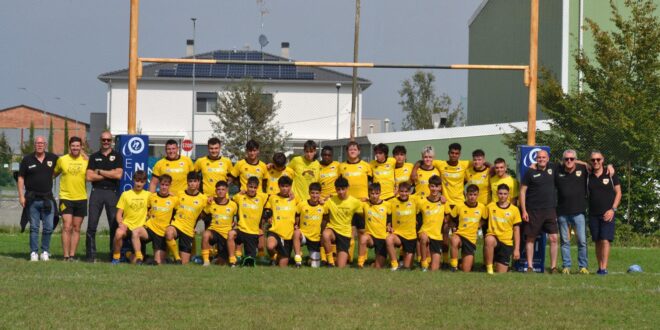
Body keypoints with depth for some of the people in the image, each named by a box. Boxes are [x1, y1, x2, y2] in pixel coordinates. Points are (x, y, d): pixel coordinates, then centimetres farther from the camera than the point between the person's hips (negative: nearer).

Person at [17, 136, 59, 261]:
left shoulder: (53, 158, 5)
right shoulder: (27, 159, 1)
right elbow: (21, 178, 4)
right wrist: (21, 196, -4)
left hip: (48, 198, 1)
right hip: (32, 199, -1)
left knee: (48, 227, 1)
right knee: (34, 227, 2)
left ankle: (45, 251, 14)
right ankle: (34, 252, 7)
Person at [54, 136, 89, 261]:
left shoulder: (86, 161, 3)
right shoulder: (62, 160, 2)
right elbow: (54, 174, 13)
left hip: (81, 199, 2)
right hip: (66, 198, -2)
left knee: (76, 228, 6)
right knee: (67, 227, -9)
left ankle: (72, 255, 10)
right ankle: (66, 256, -8)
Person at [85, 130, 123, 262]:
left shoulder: (117, 156, 8)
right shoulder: (94, 157, 12)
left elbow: (118, 174, -6)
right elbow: (89, 176, 0)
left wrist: (100, 172, -3)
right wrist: (109, 175, -5)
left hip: (112, 192, -1)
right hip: (97, 192, 1)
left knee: (115, 225, -1)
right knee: (92, 225, -4)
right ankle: (90, 255, -1)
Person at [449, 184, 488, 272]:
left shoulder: (482, 207, 0)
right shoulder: (459, 206, -5)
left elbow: (484, 219, 18)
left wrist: (478, 226, 4)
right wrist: (454, 227, -2)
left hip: (471, 238, 2)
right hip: (459, 234, -2)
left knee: (466, 270, -1)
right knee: (454, 241, -43)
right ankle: (454, 265, -25)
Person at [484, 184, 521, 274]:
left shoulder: (514, 210, 3)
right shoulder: (490, 207, 4)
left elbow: (516, 231, 6)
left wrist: (517, 249, 1)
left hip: (506, 243, 1)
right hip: (493, 237, -1)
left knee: (501, 273, -4)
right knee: (489, 240, -40)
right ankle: (489, 269, -27)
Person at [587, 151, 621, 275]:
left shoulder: (610, 175, 1)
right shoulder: (588, 176, 7)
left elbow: (618, 193, 2)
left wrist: (613, 209, -7)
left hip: (607, 214, -3)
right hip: (593, 214, 3)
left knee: (605, 240, -13)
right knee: (597, 242, 5)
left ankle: (604, 268, -15)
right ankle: (600, 267, 11)